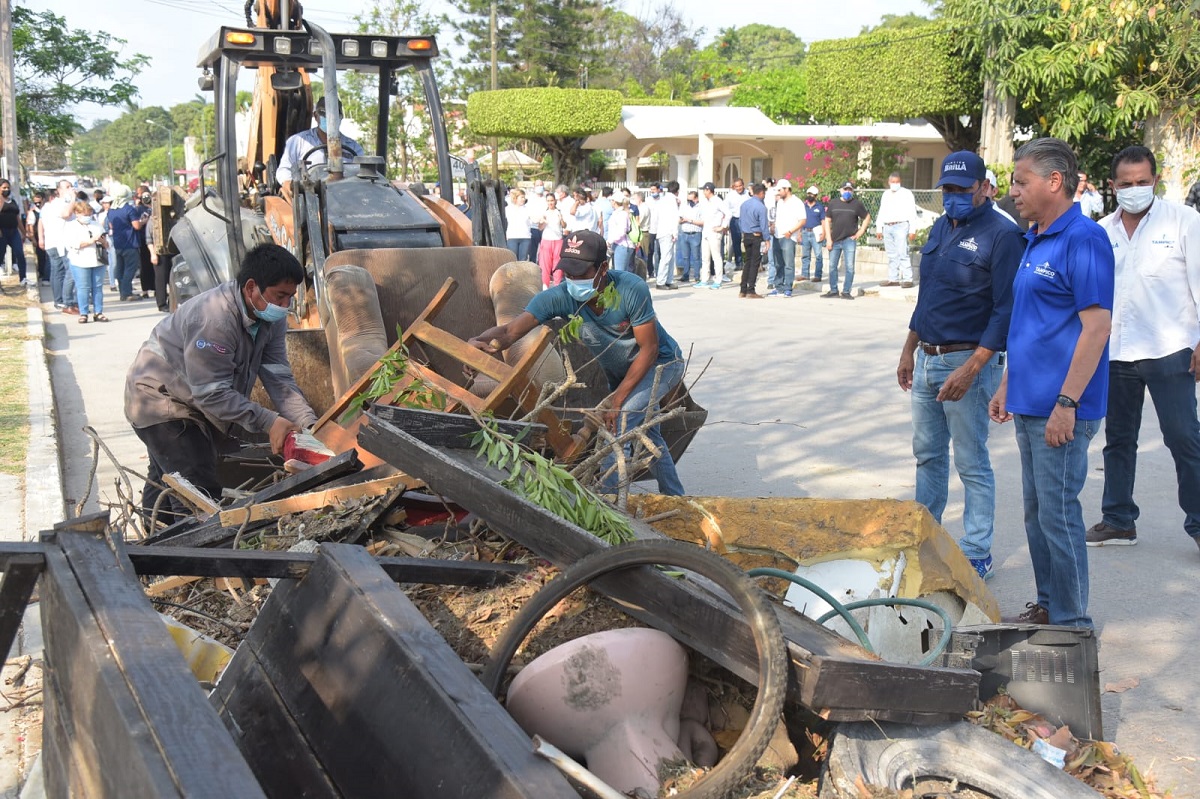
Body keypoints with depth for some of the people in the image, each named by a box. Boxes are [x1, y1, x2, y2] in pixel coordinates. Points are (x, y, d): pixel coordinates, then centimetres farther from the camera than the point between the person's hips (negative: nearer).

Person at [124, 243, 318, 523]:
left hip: (198, 404, 9)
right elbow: (211, 393, -32)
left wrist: (308, 425, -28)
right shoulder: (214, 319, -35)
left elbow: (279, 378, -14)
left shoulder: (271, 318, -9)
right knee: (201, 494, -17)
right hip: (159, 400, -9)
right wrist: (269, 422, -33)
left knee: (163, 483, 24)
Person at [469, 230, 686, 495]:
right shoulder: (560, 297, -28)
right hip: (617, 371, 6)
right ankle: (675, 501, 39)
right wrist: (478, 342, -61)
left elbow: (648, 350, -26)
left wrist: (617, 399, -27)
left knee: (623, 417, -27)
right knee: (647, 434, 19)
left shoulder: (631, 289, -35)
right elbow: (509, 331, -37)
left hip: (661, 362, -6)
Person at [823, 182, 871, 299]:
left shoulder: (857, 204, 1)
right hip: (835, 240, 2)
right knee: (832, 266, 6)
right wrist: (828, 239, 0)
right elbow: (827, 220, 8)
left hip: (849, 240, -2)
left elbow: (867, 217, 10)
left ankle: (846, 292, 4)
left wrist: (861, 231, 0)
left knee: (850, 267, -4)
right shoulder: (833, 203, 6)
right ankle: (833, 290, 17)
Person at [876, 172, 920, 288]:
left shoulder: (906, 194, 1)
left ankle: (907, 279, -13)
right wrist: (879, 228, 17)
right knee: (892, 255, 8)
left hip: (901, 226, -6)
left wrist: (912, 230, -10)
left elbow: (912, 213, -4)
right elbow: (881, 212, 23)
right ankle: (893, 279, 12)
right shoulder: (885, 195, 19)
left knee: (903, 253, -12)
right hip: (887, 227, 6)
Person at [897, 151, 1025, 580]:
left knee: (972, 464, 0)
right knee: (927, 455, 16)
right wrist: (909, 350, 17)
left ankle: (977, 555, 9)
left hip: (968, 361, -8)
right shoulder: (941, 227, 12)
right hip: (927, 359, 8)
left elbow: (1006, 310, -17)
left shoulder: (1001, 234, -13)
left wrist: (970, 369, -22)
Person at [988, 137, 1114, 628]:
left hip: (1060, 409, -10)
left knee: (1057, 514, -4)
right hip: (1030, 404, 10)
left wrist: (1067, 403, -23)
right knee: (1036, 512, 16)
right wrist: (1007, 386, 21)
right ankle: (1048, 607, 27)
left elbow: (1097, 325, -20)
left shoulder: (1083, 239, -14)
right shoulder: (1035, 240, 15)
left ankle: (1071, 624, 7)